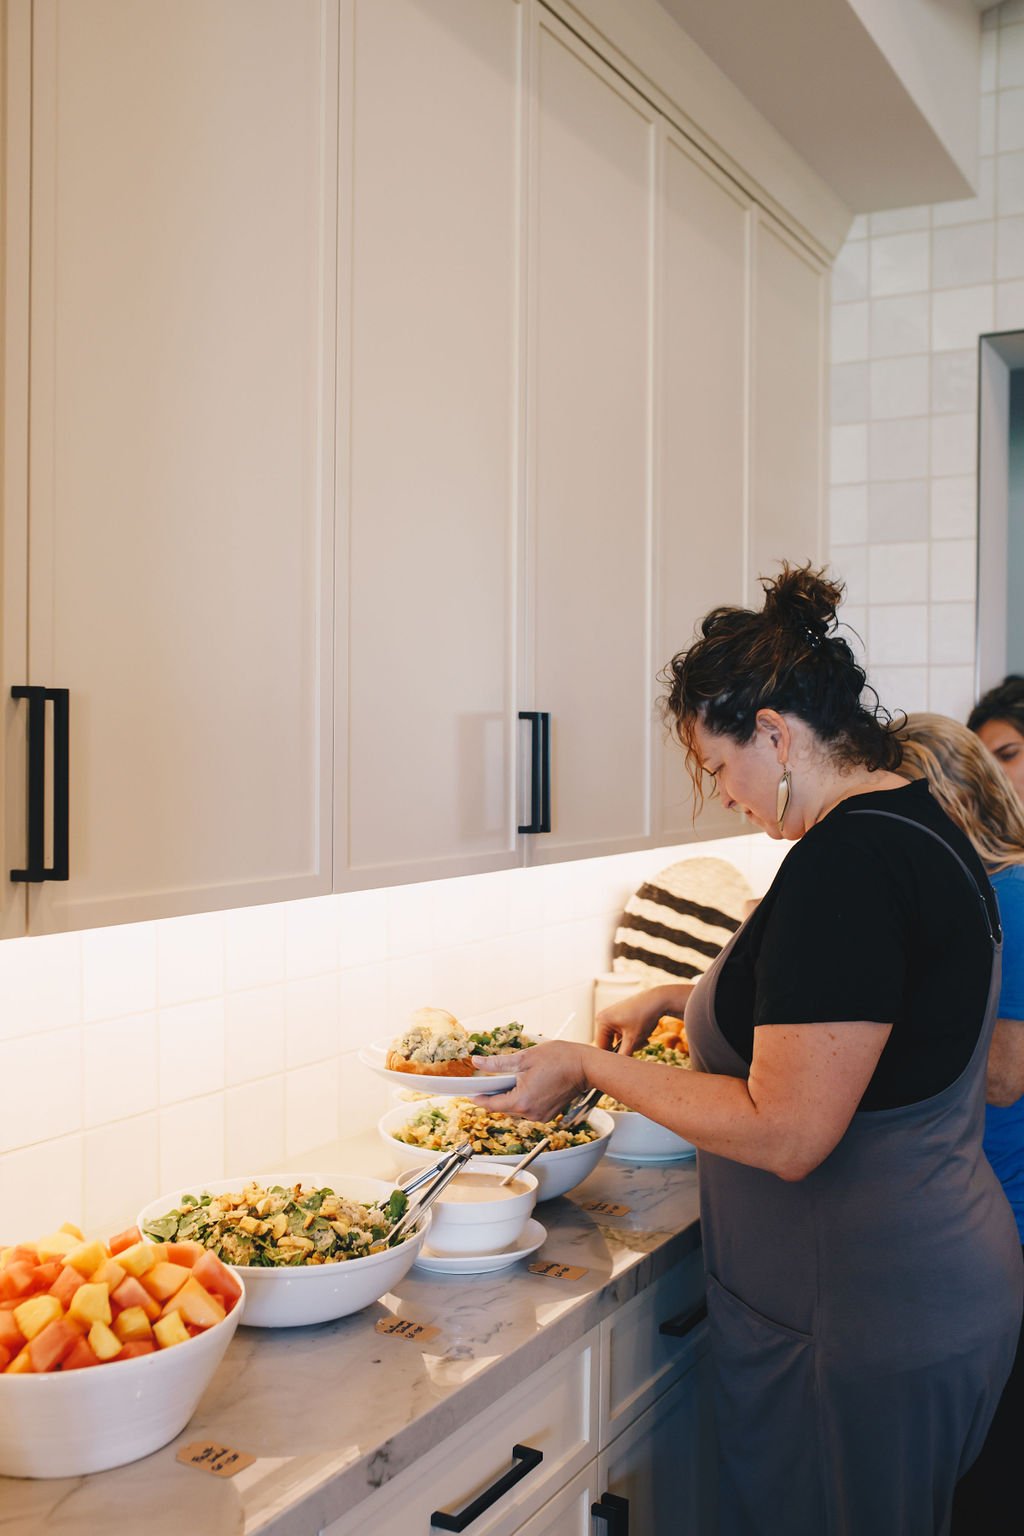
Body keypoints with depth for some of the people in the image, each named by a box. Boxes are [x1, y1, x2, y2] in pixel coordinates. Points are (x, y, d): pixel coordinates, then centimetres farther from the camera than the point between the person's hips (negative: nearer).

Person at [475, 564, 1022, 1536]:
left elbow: (785, 1135, -26)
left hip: (859, 1329, -10)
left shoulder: (847, 862, -25)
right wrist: (680, 1000, 18)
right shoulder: (915, 826, 8)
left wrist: (593, 1068, -15)